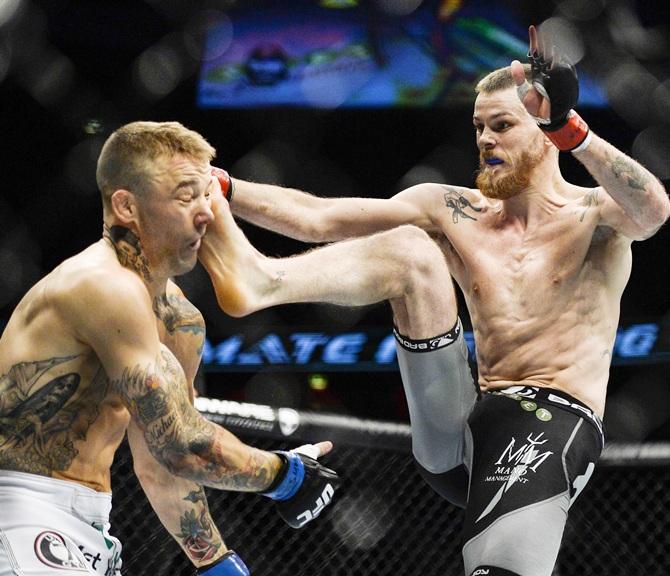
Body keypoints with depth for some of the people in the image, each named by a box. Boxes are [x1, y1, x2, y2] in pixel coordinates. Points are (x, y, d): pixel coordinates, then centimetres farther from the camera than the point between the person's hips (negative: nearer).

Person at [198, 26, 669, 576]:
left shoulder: (593, 214, 2)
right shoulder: (454, 212, 14)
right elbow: (317, 219, 6)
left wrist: (572, 129, -38)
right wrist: (218, 187, -7)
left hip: (553, 425, -4)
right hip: (456, 437, 4)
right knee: (411, 247, -13)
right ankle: (260, 281, -32)